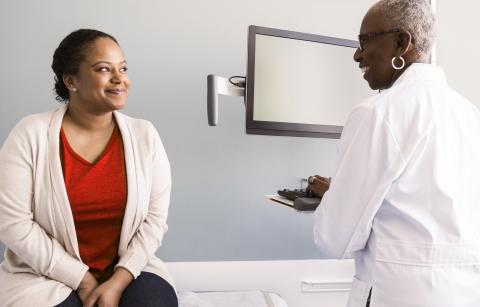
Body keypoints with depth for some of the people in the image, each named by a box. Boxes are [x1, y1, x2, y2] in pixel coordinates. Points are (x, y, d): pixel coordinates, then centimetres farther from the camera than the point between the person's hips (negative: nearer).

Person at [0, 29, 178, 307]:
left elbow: (155, 219, -3)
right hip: (47, 275, -1)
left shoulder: (145, 135, -3)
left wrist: (118, 281, -13)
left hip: (127, 270, 1)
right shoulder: (30, 134, -8)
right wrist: (82, 280, -11)